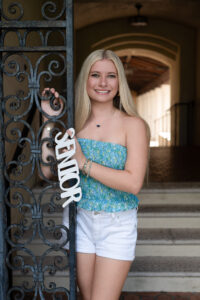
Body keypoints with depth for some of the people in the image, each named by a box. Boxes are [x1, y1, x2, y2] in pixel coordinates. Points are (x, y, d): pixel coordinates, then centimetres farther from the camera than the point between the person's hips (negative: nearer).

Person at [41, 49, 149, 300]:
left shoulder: (133, 125, -9)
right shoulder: (74, 122, 0)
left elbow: (133, 183, -18)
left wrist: (83, 162, -19)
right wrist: (50, 119, -11)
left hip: (117, 225, -3)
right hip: (80, 220, 3)